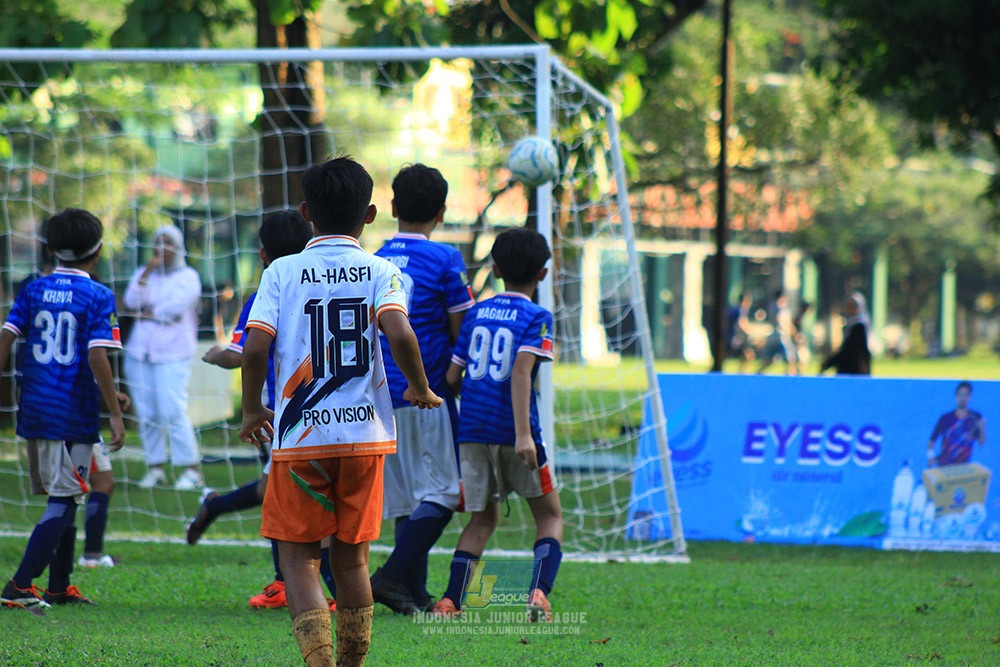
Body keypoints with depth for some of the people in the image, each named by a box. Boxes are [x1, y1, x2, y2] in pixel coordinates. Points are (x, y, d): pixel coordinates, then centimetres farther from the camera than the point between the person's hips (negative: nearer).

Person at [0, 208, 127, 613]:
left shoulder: (35, 290, 7)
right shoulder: (98, 297, -8)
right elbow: (97, 358, -16)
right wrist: (114, 412, -13)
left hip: (34, 409, 6)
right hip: (74, 414, -6)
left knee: (61, 499, 18)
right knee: (63, 503, -2)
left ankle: (59, 587, 22)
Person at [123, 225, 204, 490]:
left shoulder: (188, 277, 3)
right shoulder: (143, 274, 17)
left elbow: (175, 308, -11)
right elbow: (131, 301, -1)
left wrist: (147, 314, 0)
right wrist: (148, 270, -6)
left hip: (172, 353, -5)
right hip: (139, 352, 5)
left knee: (173, 411, -13)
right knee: (146, 413, 2)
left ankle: (191, 470, -10)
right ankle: (155, 467, 9)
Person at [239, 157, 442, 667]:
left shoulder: (282, 272, 0)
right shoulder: (379, 271, 1)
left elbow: (255, 348, -9)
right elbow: (399, 335, -16)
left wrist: (251, 410, 7)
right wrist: (420, 389, 2)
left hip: (299, 436, -1)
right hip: (364, 433, 1)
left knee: (298, 558, 3)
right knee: (352, 558, 14)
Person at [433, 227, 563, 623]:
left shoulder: (476, 313, 10)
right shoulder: (537, 317, -3)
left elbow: (452, 377, 11)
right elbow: (521, 371, -17)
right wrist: (524, 434, -23)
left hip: (472, 428, 4)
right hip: (513, 429, -4)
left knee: (482, 519, 14)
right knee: (549, 516, 9)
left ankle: (450, 599, -2)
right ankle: (539, 593, -13)